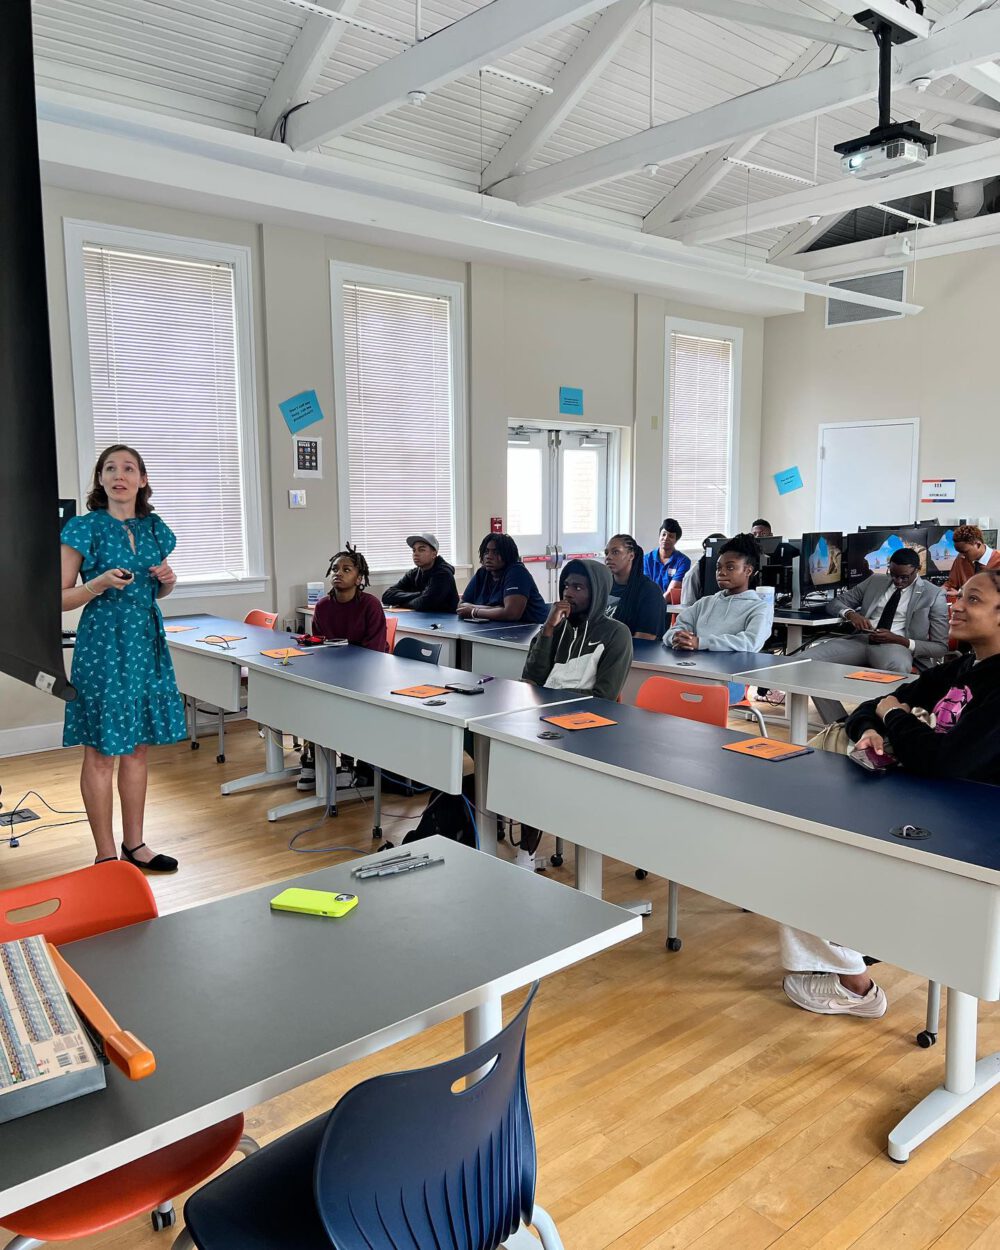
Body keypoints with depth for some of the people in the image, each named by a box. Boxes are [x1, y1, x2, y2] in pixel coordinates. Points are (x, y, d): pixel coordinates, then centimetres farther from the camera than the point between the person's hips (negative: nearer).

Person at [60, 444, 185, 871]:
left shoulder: (154, 529, 9)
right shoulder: (84, 528, -7)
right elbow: (60, 599, -6)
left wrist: (168, 581, -1)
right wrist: (100, 584, -22)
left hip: (146, 644, 6)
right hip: (103, 645, -5)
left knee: (137, 748, 12)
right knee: (101, 753, 1)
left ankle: (134, 844, 23)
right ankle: (106, 856, 13)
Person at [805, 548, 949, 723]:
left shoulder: (934, 595, 4)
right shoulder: (875, 580, 16)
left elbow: (941, 647, 2)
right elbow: (838, 601, 20)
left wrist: (899, 640, -14)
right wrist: (851, 614, -6)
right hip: (861, 640, 4)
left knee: (898, 668, -44)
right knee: (808, 660, -24)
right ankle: (840, 723, -19)